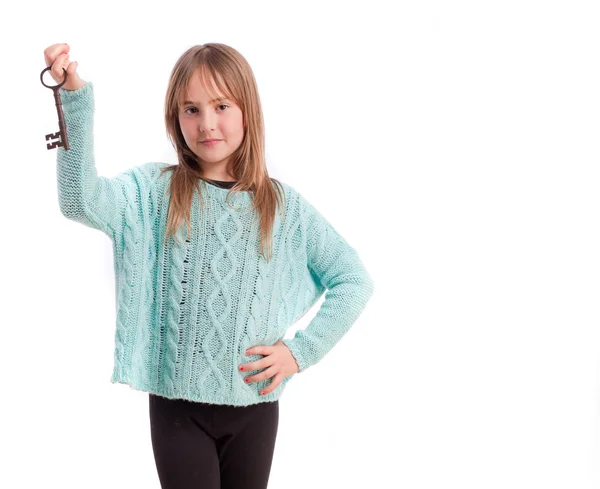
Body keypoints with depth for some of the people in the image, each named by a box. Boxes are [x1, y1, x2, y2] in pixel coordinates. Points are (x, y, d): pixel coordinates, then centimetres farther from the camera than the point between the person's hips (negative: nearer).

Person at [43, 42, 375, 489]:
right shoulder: (156, 191, -4)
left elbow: (355, 280, 3)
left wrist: (302, 350, -6)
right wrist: (74, 99, -34)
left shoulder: (284, 205, -1)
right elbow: (82, 199, -23)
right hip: (177, 402, -1)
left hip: (254, 404, 2)